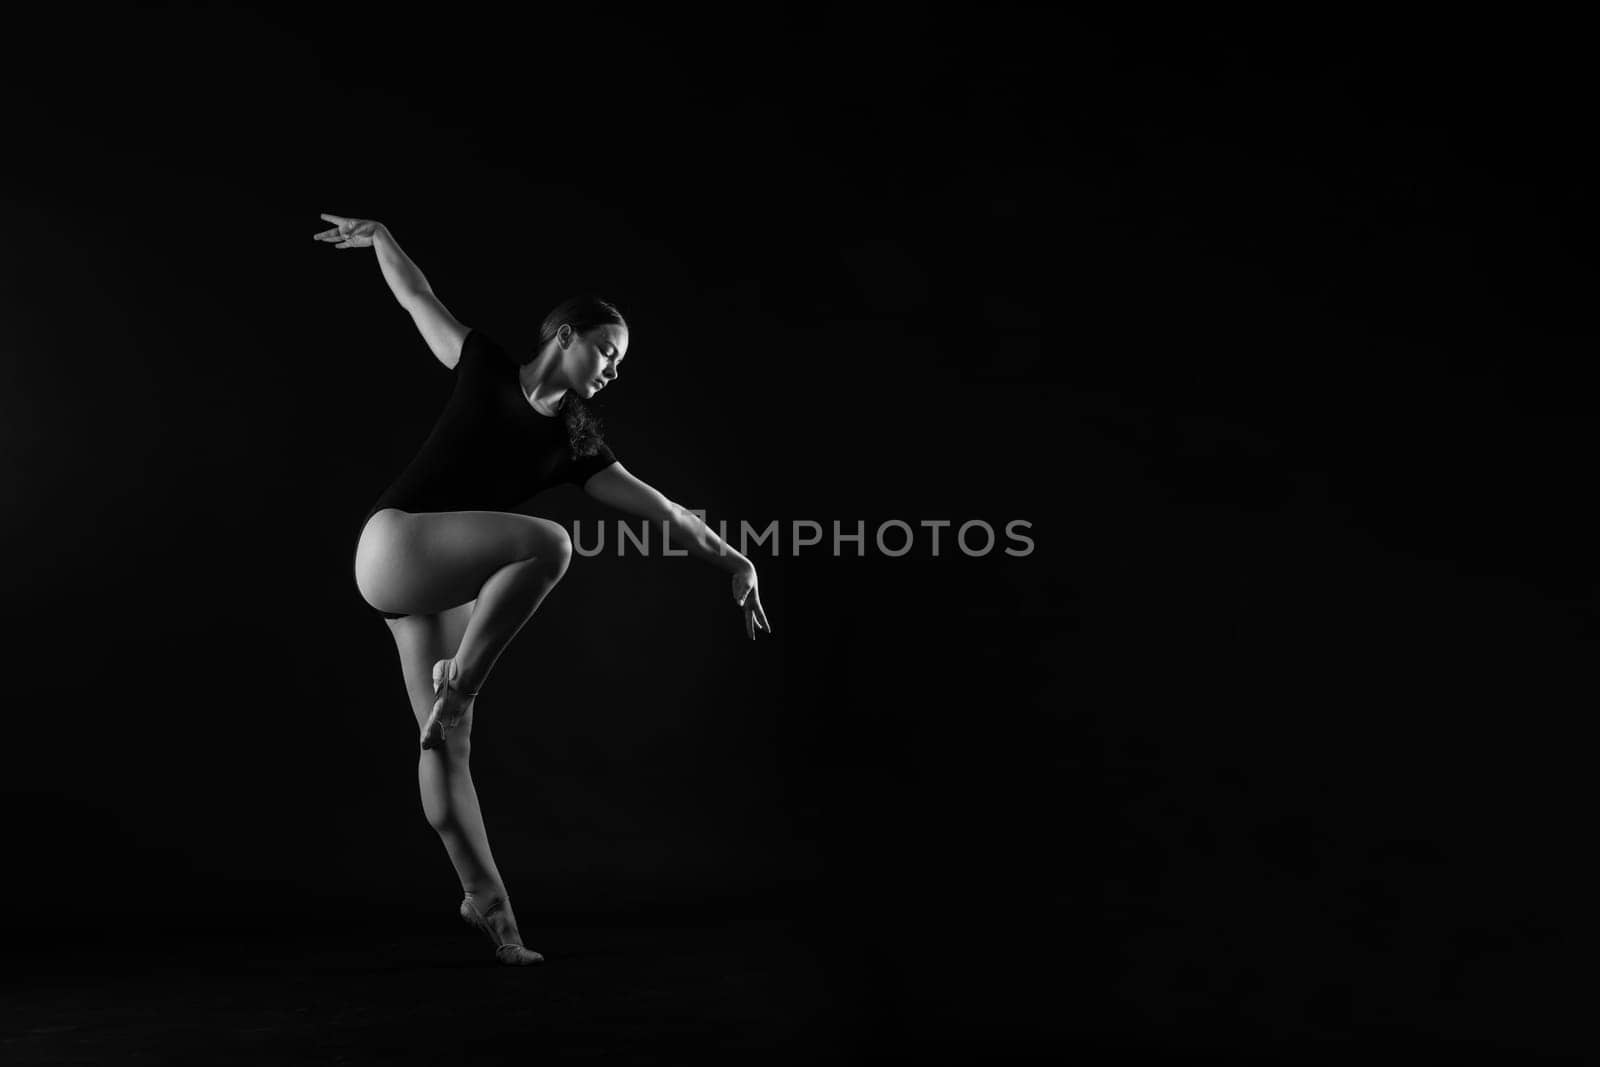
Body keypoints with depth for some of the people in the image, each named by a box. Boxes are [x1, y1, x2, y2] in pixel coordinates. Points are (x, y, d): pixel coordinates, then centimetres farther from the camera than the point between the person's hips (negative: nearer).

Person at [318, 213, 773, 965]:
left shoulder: (575, 443, 11)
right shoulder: (487, 367, 4)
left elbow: (661, 510, 10)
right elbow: (419, 299, 18)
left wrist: (732, 562, 7)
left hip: (446, 586, 5)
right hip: (395, 547, -5)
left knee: (449, 745, 6)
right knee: (549, 542, -31)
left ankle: (485, 899, 13)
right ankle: (458, 684, -18)